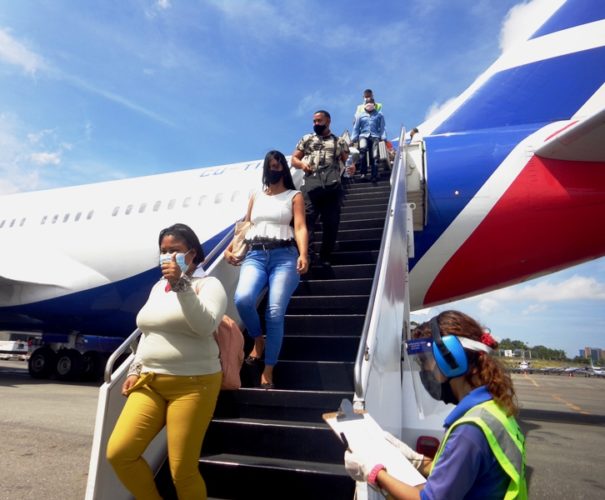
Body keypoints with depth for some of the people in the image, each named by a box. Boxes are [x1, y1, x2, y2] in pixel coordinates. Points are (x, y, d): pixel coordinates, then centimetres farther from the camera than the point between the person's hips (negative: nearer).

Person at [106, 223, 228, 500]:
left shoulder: (208, 285, -5)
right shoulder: (158, 287, 16)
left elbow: (205, 325, -22)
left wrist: (181, 284, -25)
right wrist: (135, 370, 12)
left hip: (192, 384, -6)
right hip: (150, 383, 6)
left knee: (183, 471, -4)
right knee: (118, 453, -3)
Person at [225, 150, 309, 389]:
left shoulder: (294, 196, 12)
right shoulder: (255, 197, 24)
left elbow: (300, 227, -1)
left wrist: (303, 255, -19)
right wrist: (229, 248, 7)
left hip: (284, 256, -2)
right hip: (255, 255, 3)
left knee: (275, 313, -14)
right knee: (242, 298, -26)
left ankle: (268, 371, 0)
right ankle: (258, 340, 4)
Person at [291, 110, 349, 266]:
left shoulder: (340, 142, 21)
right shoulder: (306, 139, 22)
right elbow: (294, 159, 18)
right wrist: (302, 164, -3)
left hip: (333, 186, 1)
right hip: (311, 184, 0)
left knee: (331, 221, -1)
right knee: (307, 216, -15)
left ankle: (326, 256, 9)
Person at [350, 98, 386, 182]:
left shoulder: (379, 115, 14)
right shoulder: (360, 115, 15)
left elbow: (382, 127, 9)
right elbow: (356, 128, 15)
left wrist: (383, 138, -3)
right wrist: (353, 139, 6)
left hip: (375, 136, 1)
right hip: (363, 135, -1)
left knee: (374, 156, -9)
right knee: (362, 148, -31)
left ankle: (374, 175, -8)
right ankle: (363, 172, -25)